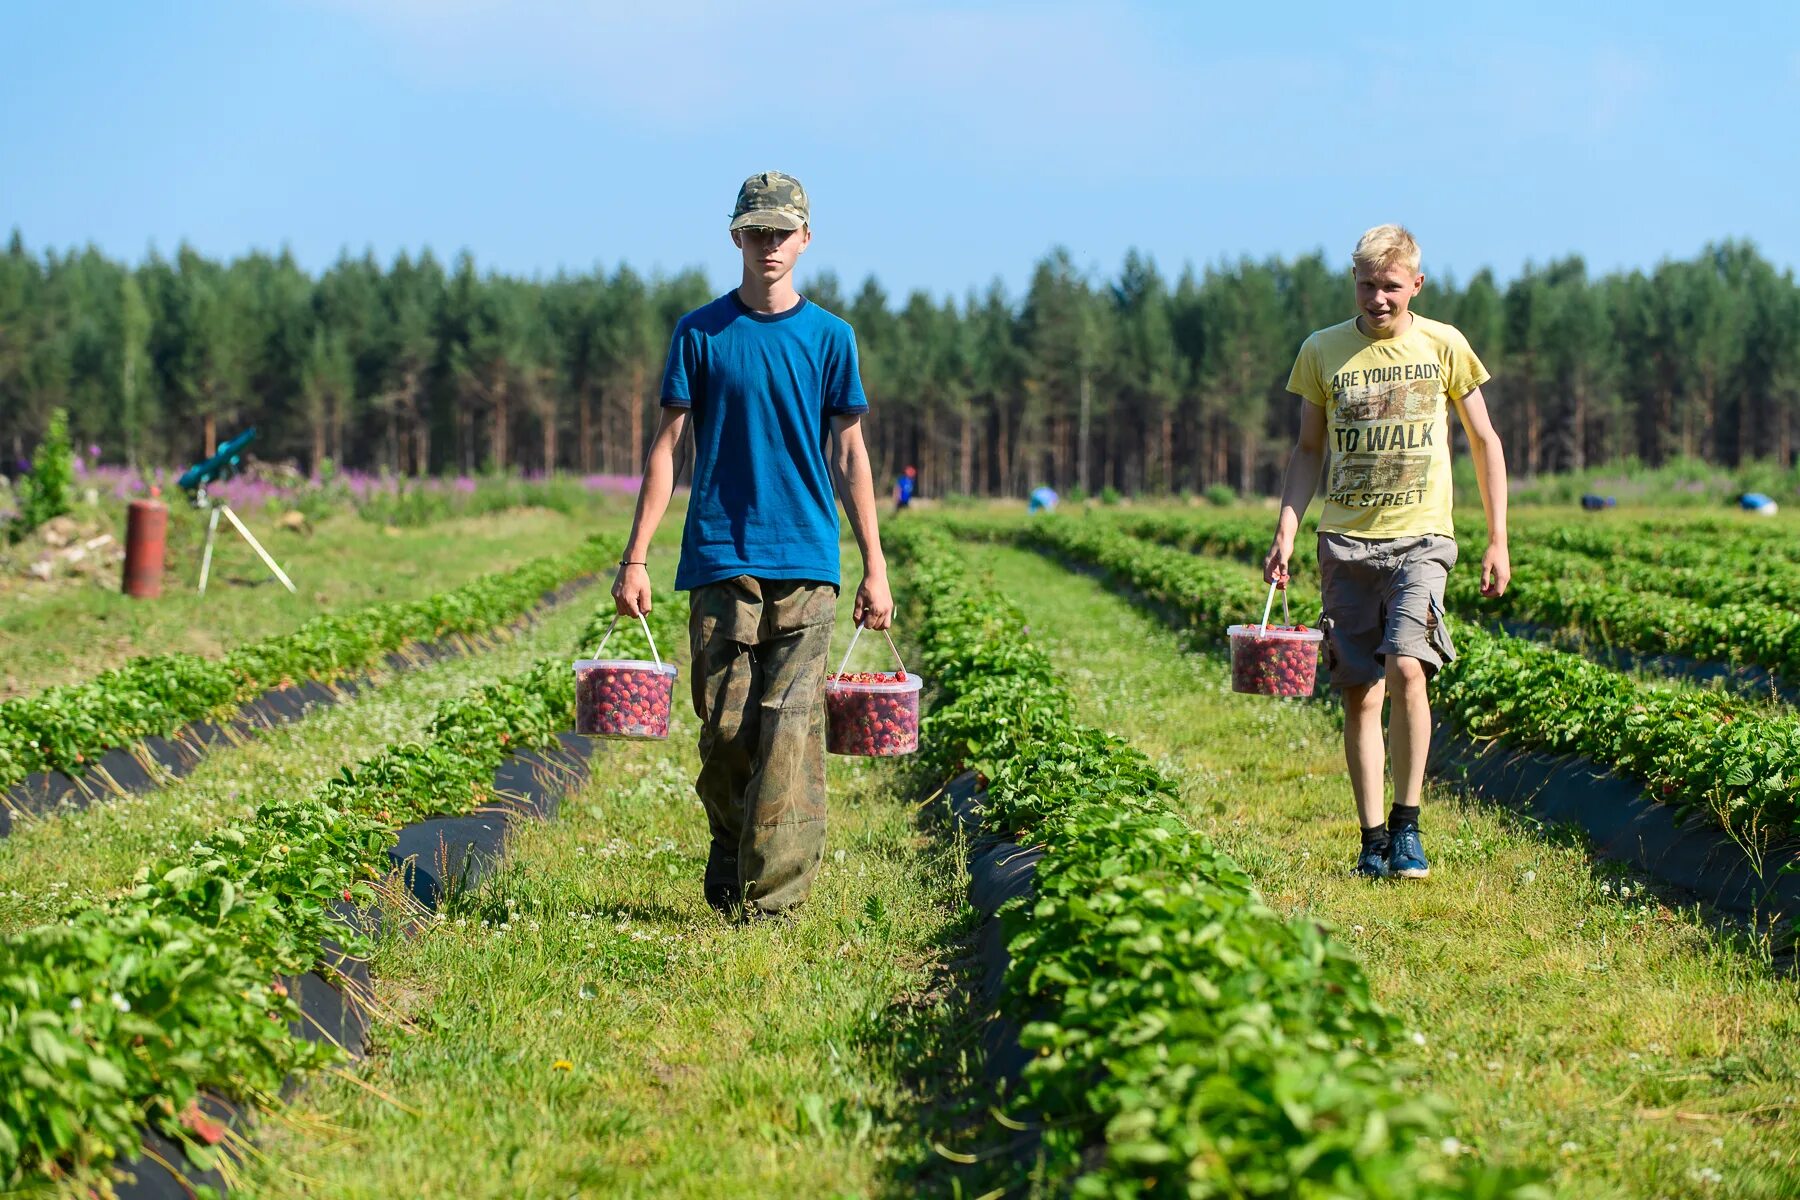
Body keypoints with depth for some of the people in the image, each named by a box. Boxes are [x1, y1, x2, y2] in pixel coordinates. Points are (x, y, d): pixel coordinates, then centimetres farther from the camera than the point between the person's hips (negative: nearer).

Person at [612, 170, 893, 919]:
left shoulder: (829, 337, 7)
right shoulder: (699, 333, 6)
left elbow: (849, 455, 9)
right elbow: (667, 444, 6)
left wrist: (875, 568, 6)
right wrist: (635, 558, 1)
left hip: (805, 560, 0)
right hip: (721, 557, 0)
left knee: (791, 728, -8)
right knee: (724, 727, 2)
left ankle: (773, 899, -8)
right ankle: (726, 873, 23)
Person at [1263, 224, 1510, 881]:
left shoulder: (1444, 345, 2)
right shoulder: (1322, 351, 5)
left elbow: (1485, 442, 10)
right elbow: (1308, 451, 13)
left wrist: (1498, 541, 7)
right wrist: (1285, 535, 2)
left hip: (1419, 537, -2)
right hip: (1346, 540, 2)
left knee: (1406, 668, -21)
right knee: (1359, 694, 1)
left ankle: (1407, 822, -8)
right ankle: (1372, 838, 10)